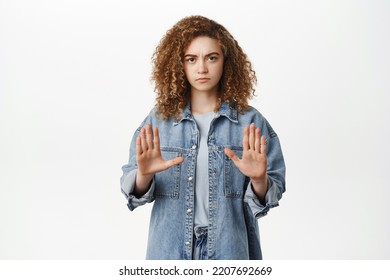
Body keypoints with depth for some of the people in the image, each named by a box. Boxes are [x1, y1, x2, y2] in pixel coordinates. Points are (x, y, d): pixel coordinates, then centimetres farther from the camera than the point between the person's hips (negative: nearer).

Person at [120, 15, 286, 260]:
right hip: (171, 248, 1)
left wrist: (259, 181, -23)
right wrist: (144, 176, -22)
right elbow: (133, 191, -2)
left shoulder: (250, 122, -4)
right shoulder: (158, 120, -2)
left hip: (228, 249, 0)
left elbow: (275, 190, -3)